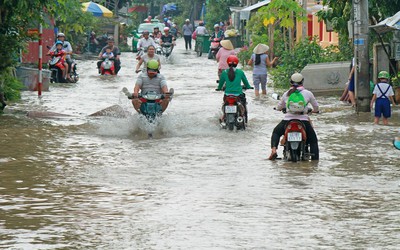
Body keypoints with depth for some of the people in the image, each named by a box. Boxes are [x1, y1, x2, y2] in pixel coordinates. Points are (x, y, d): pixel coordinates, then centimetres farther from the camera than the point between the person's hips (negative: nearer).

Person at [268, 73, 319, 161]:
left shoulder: (286, 94, 7)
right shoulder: (308, 93, 2)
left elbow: (279, 107, 19)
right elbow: (316, 106, 14)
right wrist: (314, 111, 38)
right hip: (303, 120, -1)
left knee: (276, 132, 29)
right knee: (313, 140, 15)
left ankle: (273, 149, 9)